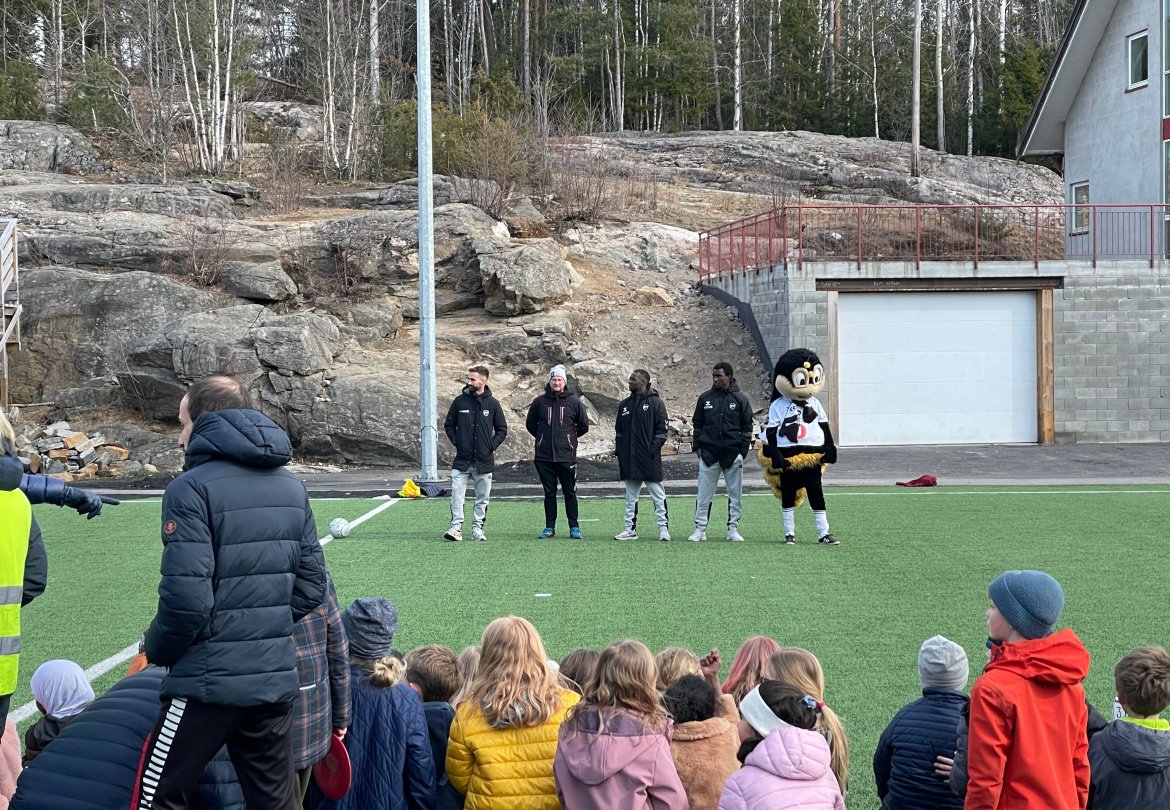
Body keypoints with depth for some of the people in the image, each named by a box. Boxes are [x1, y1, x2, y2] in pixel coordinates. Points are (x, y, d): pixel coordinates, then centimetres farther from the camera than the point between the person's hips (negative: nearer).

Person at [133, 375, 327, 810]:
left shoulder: (192, 489, -12)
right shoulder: (292, 487, 10)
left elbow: (186, 598, -18)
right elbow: (312, 586, 12)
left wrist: (156, 651, -1)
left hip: (211, 680, -7)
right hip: (277, 678, 7)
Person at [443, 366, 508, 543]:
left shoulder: (492, 403, 2)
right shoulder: (460, 401, 3)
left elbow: (502, 429, 10)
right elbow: (448, 425, 13)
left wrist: (491, 446, -2)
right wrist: (456, 442, 0)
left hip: (484, 461, 1)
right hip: (462, 460, 0)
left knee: (482, 498, 6)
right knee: (457, 495, -9)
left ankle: (478, 527, 14)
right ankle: (456, 527, -6)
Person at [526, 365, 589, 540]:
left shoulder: (574, 402, 2)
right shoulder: (539, 402, 4)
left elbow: (584, 426, 11)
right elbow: (530, 424, 17)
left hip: (566, 455, -1)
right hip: (544, 456, 1)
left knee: (570, 493, 2)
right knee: (549, 493, 7)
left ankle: (574, 528, 7)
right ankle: (549, 527, 12)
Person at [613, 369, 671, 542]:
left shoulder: (655, 403, -2)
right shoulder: (625, 404, 15)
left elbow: (661, 429, -5)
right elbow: (619, 430, 19)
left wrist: (654, 448, -14)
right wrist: (619, 451, 9)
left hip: (649, 458, -6)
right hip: (628, 460, 6)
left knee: (658, 495, -2)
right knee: (630, 497, 8)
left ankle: (663, 528, 1)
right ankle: (630, 529, 12)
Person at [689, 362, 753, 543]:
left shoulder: (740, 400, 4)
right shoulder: (705, 399, 9)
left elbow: (747, 428, 4)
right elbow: (697, 424, 12)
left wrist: (742, 451, -4)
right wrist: (698, 446, 2)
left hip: (733, 454, -1)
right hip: (708, 453, 1)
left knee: (735, 494, 3)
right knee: (704, 495, 0)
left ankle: (733, 529, 10)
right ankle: (700, 528, 4)